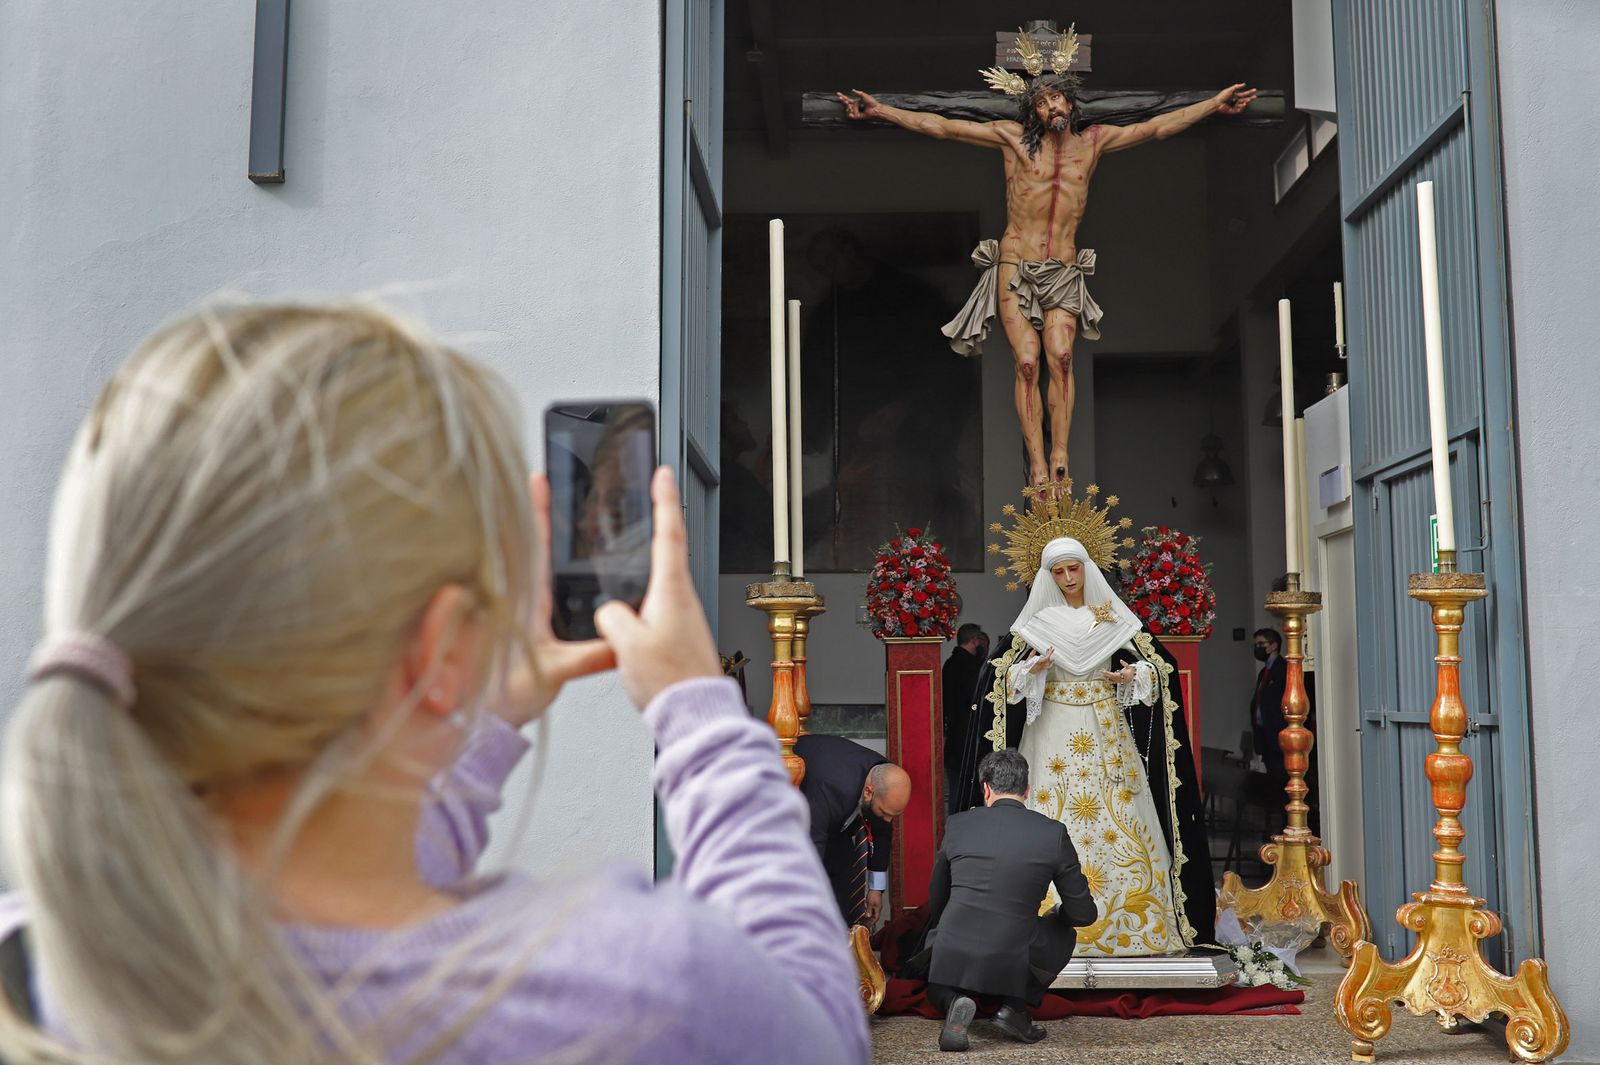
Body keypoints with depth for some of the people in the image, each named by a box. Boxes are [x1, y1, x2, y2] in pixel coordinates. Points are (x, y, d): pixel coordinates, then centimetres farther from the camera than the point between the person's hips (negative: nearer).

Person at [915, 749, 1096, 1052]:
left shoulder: (958, 824, 2)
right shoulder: (1053, 833, -3)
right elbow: (1083, 913, 3)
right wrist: (1056, 916, 27)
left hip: (953, 957, 2)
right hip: (1012, 965, -1)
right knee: (1064, 933, 28)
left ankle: (954, 1002, -1)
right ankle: (1014, 1007, 10)